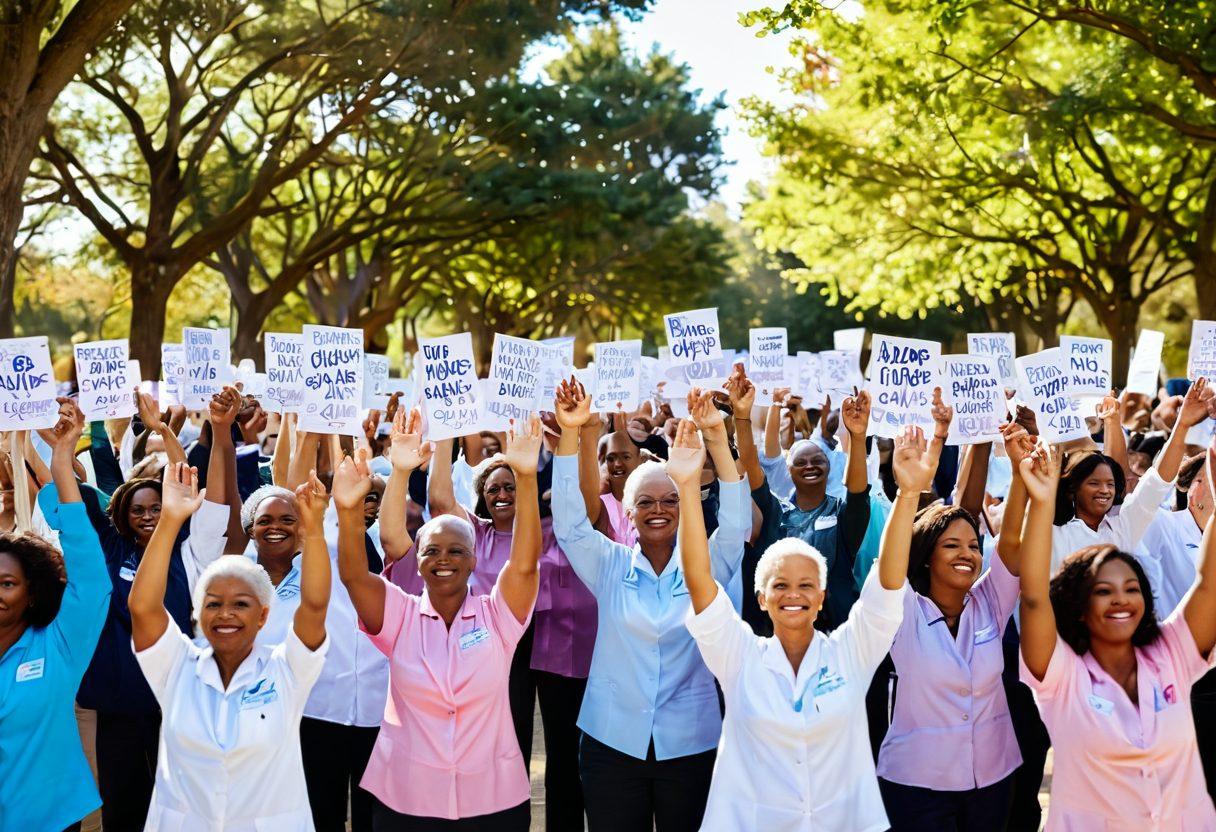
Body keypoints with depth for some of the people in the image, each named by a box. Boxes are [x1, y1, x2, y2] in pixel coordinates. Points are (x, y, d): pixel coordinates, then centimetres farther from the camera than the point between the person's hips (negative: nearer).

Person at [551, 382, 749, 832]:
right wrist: (571, 432, -18)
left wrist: (716, 435, -22)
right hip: (613, 743, 1)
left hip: (690, 744, 0)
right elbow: (569, 521, -8)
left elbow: (736, 521, -12)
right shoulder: (610, 565, 4)